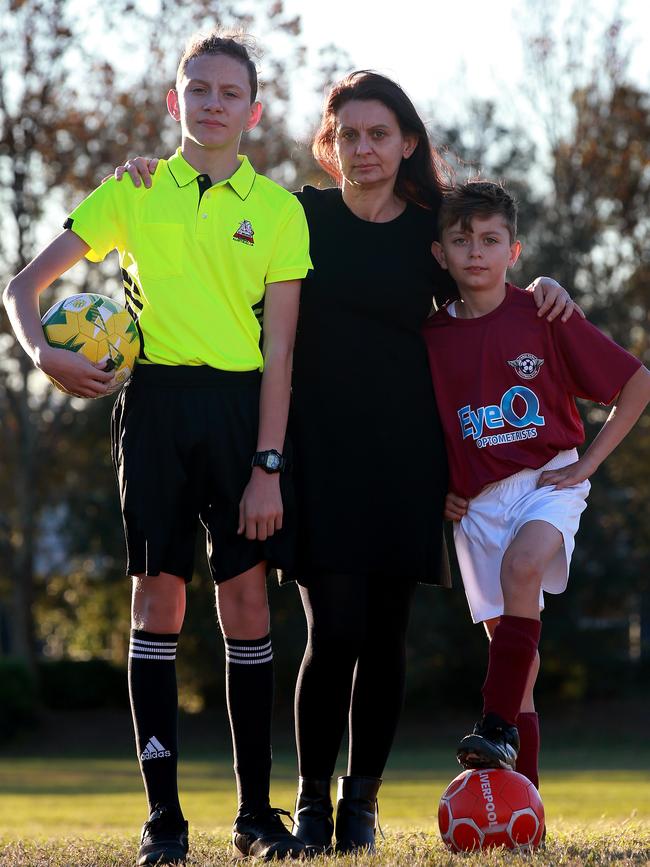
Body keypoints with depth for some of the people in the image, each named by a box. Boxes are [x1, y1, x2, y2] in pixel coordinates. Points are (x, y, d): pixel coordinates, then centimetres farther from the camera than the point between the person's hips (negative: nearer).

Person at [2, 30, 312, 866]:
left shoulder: (277, 208, 5)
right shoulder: (134, 192, 8)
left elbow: (279, 345, 0)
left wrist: (267, 466, -7)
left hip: (241, 405, 0)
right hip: (155, 400, 1)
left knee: (246, 596, -1)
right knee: (157, 598, -2)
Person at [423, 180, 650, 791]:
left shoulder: (544, 318, -5)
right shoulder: (430, 336, 3)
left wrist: (587, 463, -3)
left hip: (548, 481, -3)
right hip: (476, 499, 3)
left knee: (522, 564, -34)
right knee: (507, 635, 1)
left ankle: (498, 726, -33)